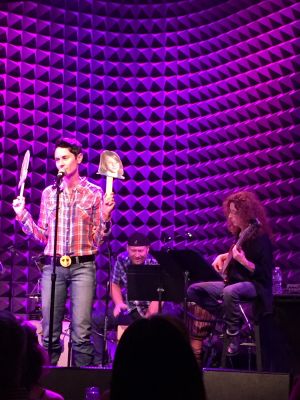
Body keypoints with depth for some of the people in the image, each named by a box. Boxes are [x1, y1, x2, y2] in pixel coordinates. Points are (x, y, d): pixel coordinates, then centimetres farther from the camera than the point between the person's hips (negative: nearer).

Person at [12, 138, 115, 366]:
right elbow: (43, 236, 14)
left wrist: (105, 216, -12)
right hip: (53, 266, 3)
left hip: (82, 266, -3)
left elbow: (98, 239, 5)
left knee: (82, 332, -9)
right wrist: (22, 214, 5)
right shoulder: (49, 193, 13)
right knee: (49, 332, 3)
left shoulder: (94, 193, 5)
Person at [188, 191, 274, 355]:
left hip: (256, 285, -9)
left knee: (229, 292, -42)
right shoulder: (240, 232, 6)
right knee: (193, 290, -2)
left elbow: (265, 274, -20)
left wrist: (243, 261, -31)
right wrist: (223, 256, 9)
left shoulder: (260, 238, -17)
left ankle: (234, 335, -20)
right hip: (234, 281, 9)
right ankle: (227, 317, 1)